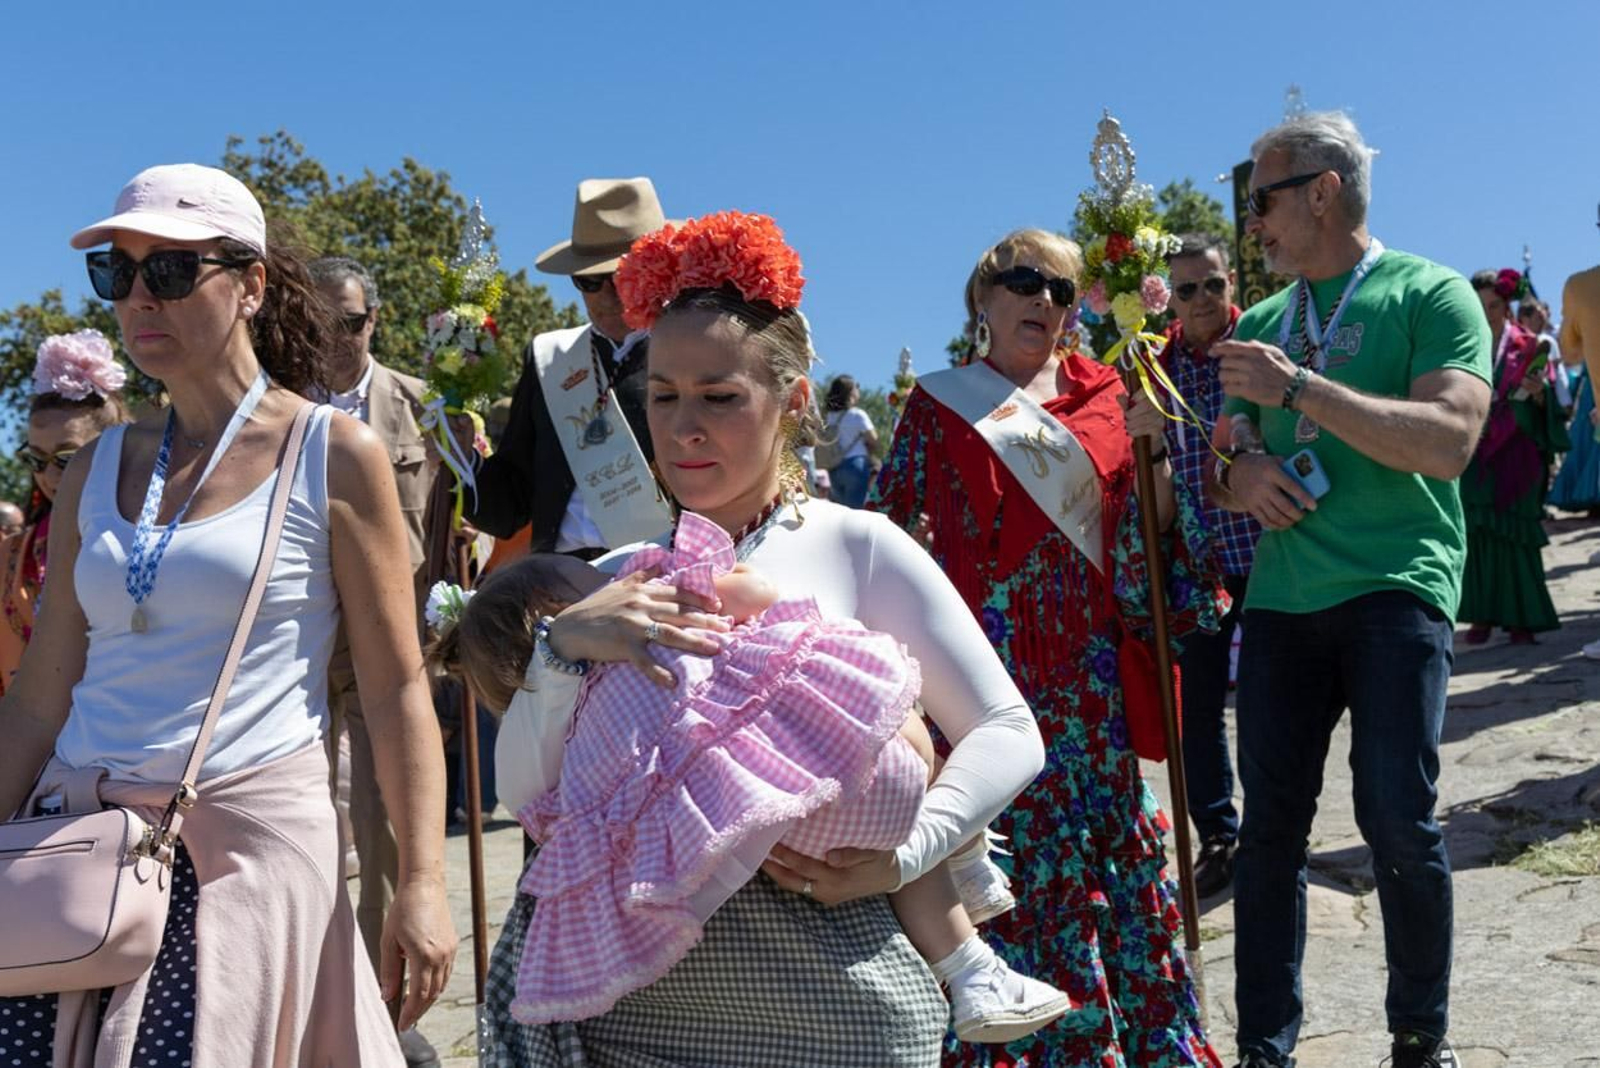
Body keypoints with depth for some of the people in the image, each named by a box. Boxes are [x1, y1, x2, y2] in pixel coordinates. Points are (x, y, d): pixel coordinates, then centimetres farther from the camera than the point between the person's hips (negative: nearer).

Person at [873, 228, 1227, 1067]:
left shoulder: (1102, 395, 11)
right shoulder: (940, 403, 6)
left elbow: (1153, 524, 9)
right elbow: (897, 528, 5)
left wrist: (1151, 441, -8)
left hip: (1091, 660, 2)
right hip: (989, 658, -2)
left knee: (1112, 835, 7)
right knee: (1005, 842, 0)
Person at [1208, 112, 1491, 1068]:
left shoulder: (1430, 294, 0)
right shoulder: (1259, 325, 17)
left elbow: (1450, 441, -15)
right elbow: (1227, 460, 21)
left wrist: (1298, 387, -18)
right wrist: (1241, 472, -3)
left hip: (1395, 587, -5)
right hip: (1282, 595, 5)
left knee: (1399, 819, -6)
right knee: (1271, 826, 5)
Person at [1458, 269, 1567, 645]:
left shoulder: (1527, 347, 5)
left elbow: (1547, 403, 3)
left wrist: (1538, 394, -18)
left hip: (1515, 454, -1)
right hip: (1472, 452, 1)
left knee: (1514, 535, -5)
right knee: (1475, 531, -5)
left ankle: (1521, 619, 1)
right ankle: (1482, 616, 1)